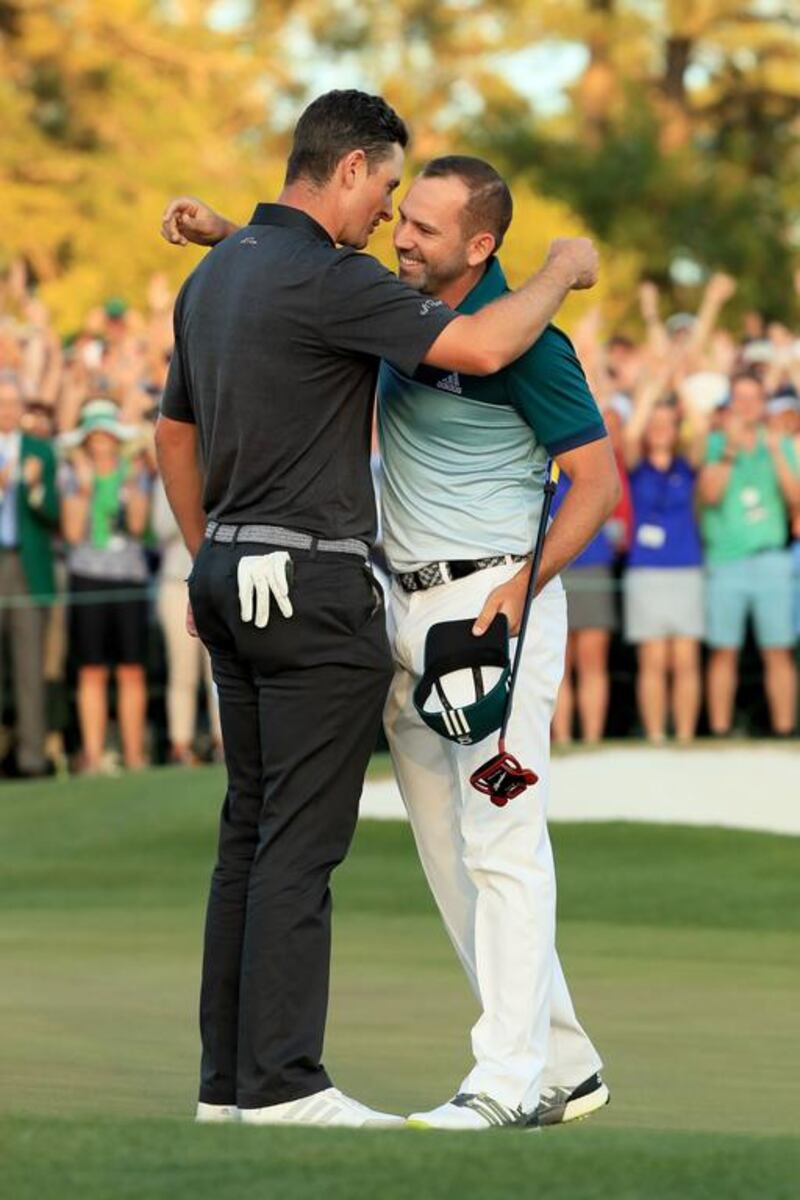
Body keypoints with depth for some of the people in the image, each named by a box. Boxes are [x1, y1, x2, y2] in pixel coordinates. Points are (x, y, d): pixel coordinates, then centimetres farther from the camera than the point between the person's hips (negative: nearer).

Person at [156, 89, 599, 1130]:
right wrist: (563, 272, -7)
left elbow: (175, 432, 22)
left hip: (233, 577, 9)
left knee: (250, 831, 10)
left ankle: (229, 1080, 10)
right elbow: (480, 346, -25)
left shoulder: (214, 276, 13)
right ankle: (283, 1085, -10)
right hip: (314, 587, -9)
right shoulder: (325, 277, -16)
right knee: (301, 839, -8)